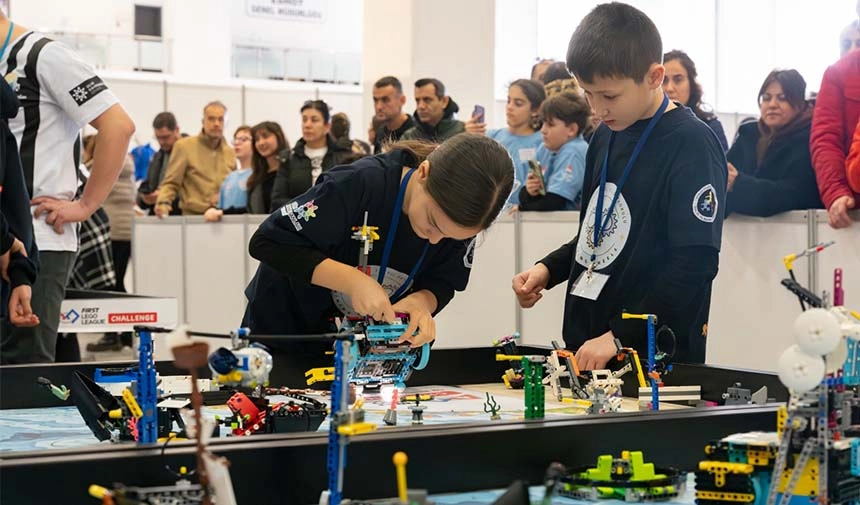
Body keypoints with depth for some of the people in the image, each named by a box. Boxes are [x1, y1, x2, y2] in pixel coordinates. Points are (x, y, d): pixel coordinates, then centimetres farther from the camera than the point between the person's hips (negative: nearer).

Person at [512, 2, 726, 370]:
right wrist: (548, 270, 5)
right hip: (583, 343, 7)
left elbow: (695, 265, -19)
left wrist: (619, 335, -22)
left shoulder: (692, 146, -13)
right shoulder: (605, 137, 11)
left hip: (656, 356, -7)